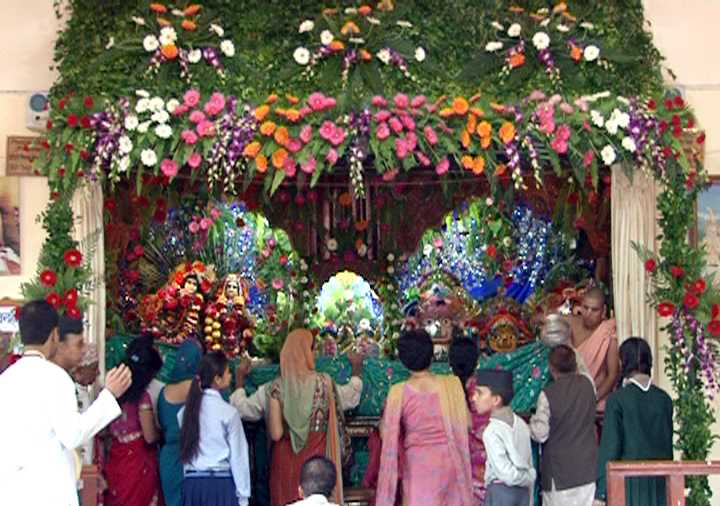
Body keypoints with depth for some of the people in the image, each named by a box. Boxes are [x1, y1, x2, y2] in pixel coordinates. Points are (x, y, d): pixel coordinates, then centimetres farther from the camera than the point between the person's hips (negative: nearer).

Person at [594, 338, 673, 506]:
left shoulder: (618, 399, -9)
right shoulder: (664, 399, 4)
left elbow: (610, 445, -10)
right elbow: (668, 444, 10)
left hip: (629, 481, -4)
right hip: (659, 483, 4)